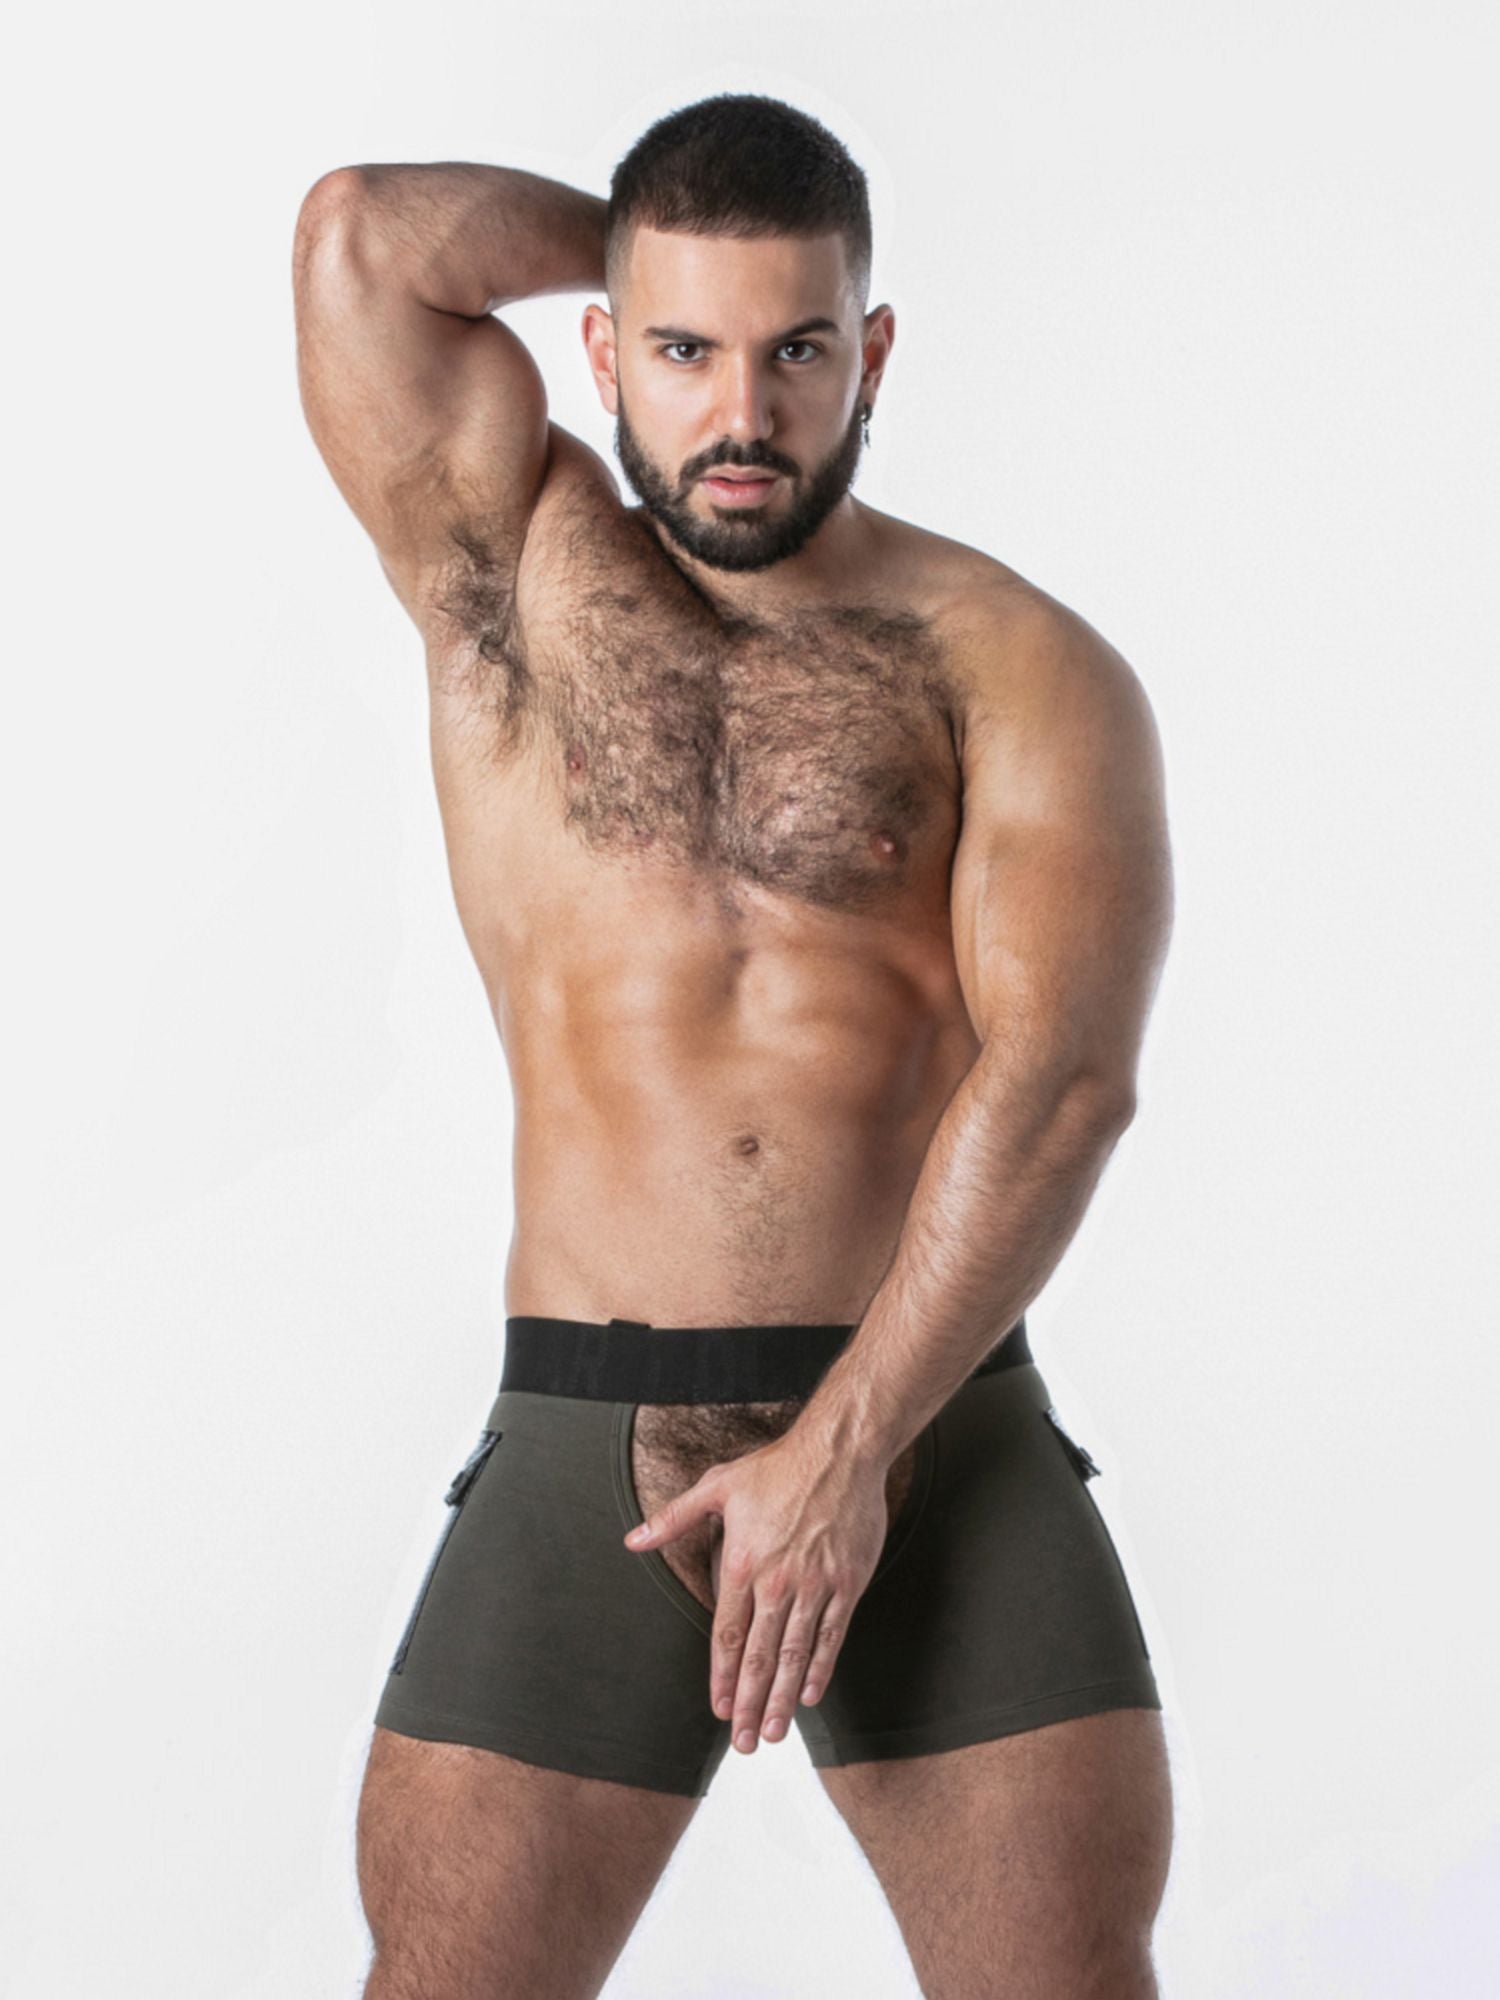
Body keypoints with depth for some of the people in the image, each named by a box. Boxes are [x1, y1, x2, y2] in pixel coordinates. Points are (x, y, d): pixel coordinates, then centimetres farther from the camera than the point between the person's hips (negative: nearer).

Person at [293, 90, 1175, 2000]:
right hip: (582, 1444, 1)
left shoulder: (1014, 665, 2)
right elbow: (360, 232, -4)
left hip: (940, 1426, 0)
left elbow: (1057, 1079, -10)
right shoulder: (515, 574, 9)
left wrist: (848, 1442, -16)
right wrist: (636, 244, 11)